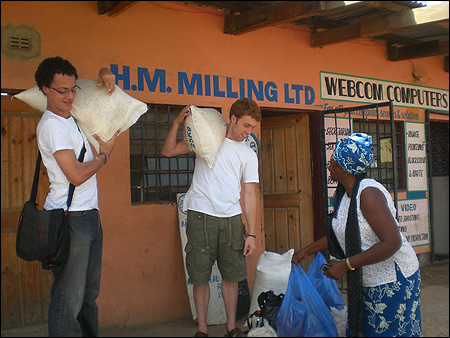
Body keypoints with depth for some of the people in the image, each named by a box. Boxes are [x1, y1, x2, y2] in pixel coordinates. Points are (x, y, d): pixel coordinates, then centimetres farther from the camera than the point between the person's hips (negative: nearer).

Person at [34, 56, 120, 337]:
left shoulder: (71, 116, 14)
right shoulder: (51, 124, -11)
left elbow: (99, 92, 32)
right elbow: (77, 175, -18)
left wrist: (105, 74, 8)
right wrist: (105, 154, -1)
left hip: (89, 215, 9)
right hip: (70, 218, -9)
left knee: (88, 292, 14)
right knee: (69, 298, -7)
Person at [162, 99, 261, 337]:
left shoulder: (249, 155, 13)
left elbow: (250, 195, 9)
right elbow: (168, 151, 8)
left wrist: (251, 234, 3)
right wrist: (177, 122, -5)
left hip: (231, 219, 2)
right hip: (201, 216, -2)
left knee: (231, 275, 5)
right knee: (200, 275, 1)